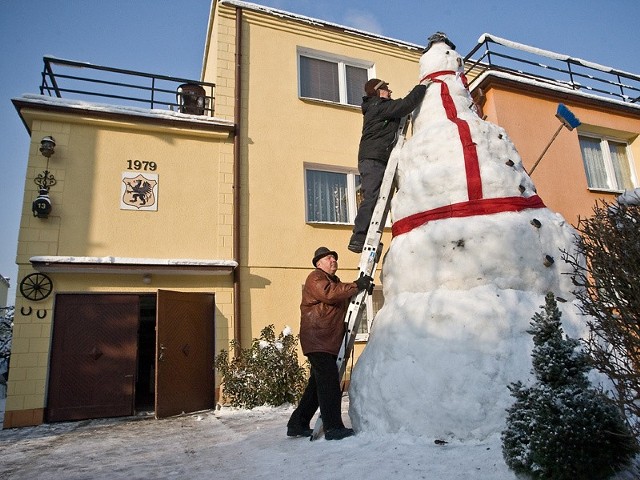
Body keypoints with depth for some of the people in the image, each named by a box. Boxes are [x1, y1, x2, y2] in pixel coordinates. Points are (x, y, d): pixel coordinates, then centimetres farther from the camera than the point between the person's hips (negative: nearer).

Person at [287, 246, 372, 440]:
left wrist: (362, 289, 10)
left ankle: (298, 424, 22)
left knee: (318, 384, 13)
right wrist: (356, 285, -20)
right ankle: (333, 428, -3)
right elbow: (329, 294, -24)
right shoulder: (315, 278, -6)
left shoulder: (335, 281, 26)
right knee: (329, 384, -10)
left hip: (330, 342, 10)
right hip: (317, 341, -10)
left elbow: (346, 301, 26)